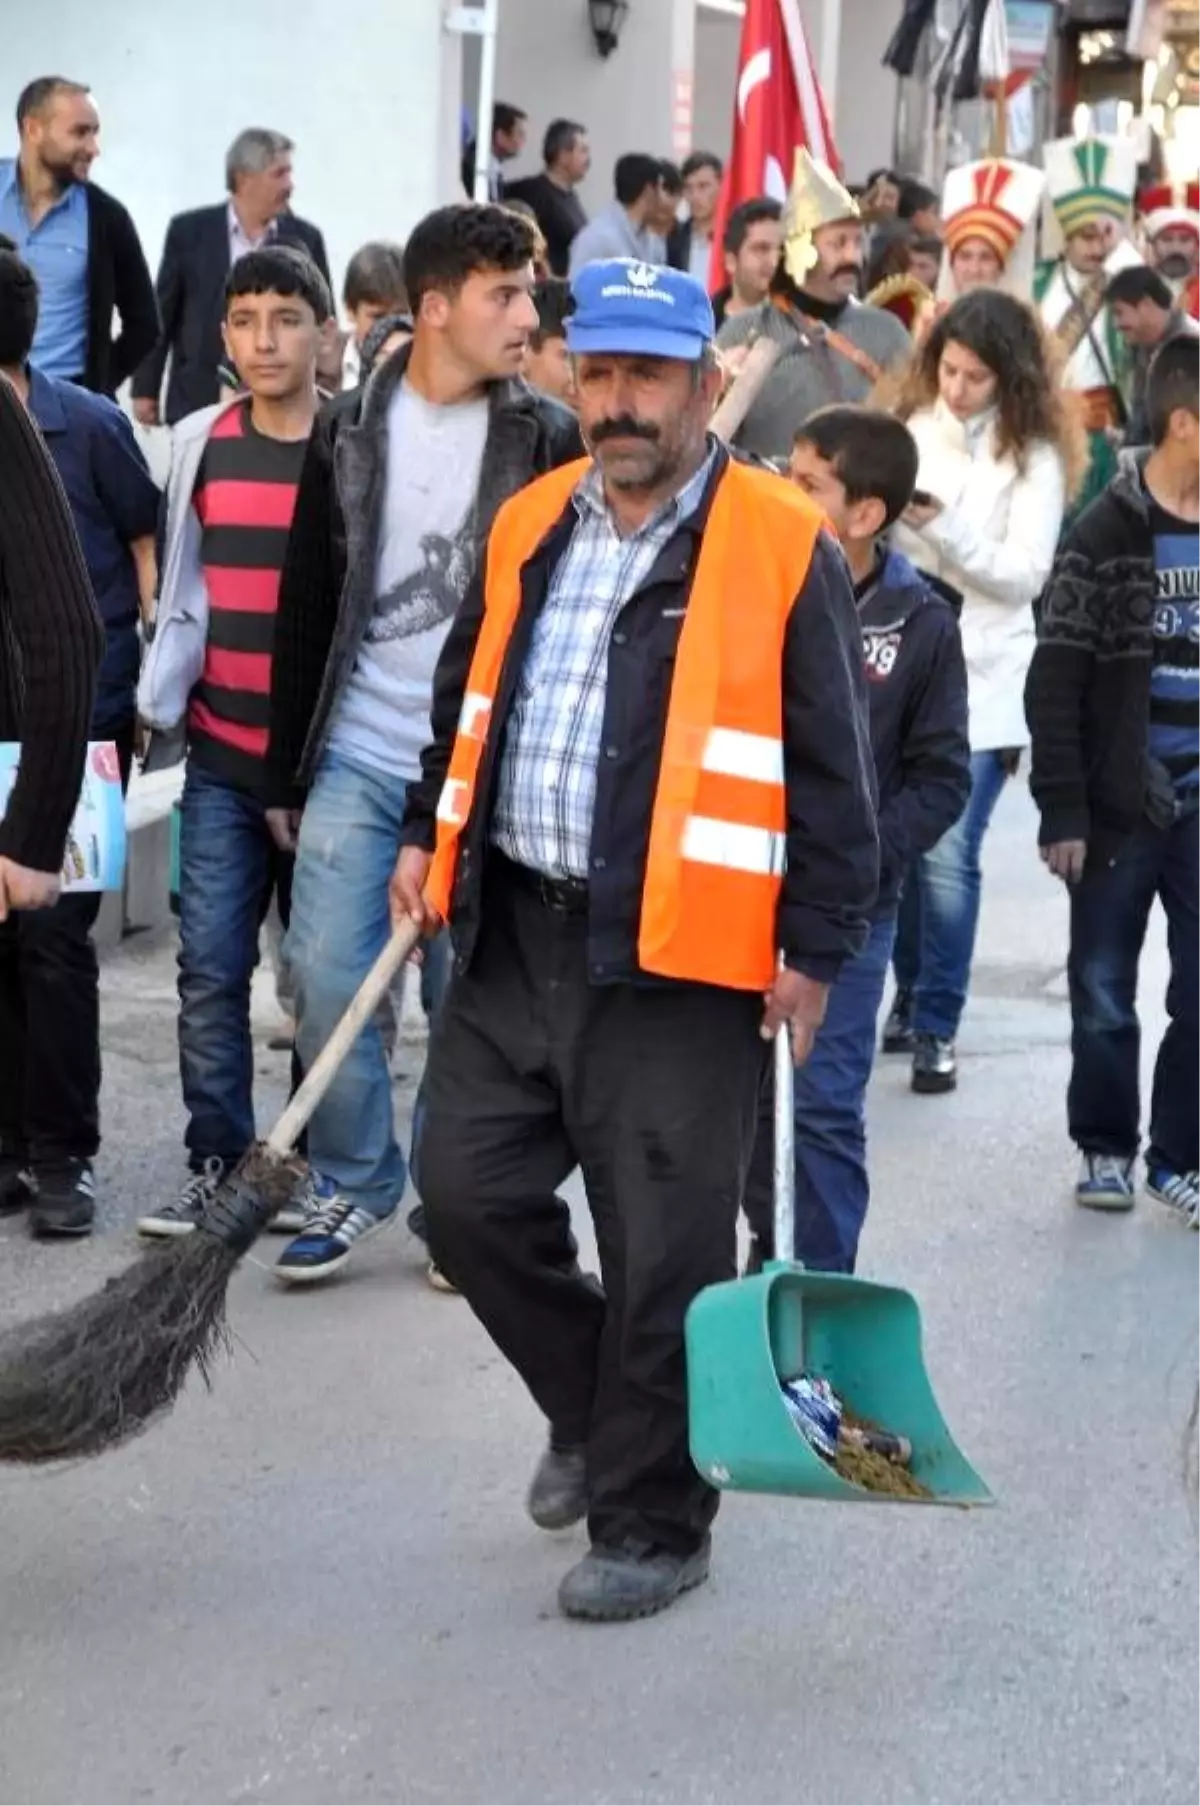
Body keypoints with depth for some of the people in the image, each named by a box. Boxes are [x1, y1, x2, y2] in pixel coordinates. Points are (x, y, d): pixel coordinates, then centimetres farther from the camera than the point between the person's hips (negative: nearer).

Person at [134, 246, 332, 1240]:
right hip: (221, 756, 3)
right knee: (211, 967, 0)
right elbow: (185, 588, 14)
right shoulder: (201, 443, 7)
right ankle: (217, 1161, 10)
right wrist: (160, 697, 4)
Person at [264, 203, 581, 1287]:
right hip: (356, 758, 2)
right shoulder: (351, 430, 4)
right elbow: (307, 609, 8)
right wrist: (288, 771, 8)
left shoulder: (550, 442, -1)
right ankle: (356, 1184, 17)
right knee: (328, 980, -1)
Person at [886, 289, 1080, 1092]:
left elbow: (1025, 574, -10)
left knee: (948, 855, -9)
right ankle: (910, 996, 27)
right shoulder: (912, 431, 7)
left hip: (981, 679, -3)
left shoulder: (1035, 453, -2)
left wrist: (942, 524, -20)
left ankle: (937, 1027, 0)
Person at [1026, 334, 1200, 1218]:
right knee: (1105, 992, 8)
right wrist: (1062, 812, -10)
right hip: (1119, 806, -3)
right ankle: (1105, 1147, 24)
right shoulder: (1108, 533, -8)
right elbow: (1055, 685, -7)